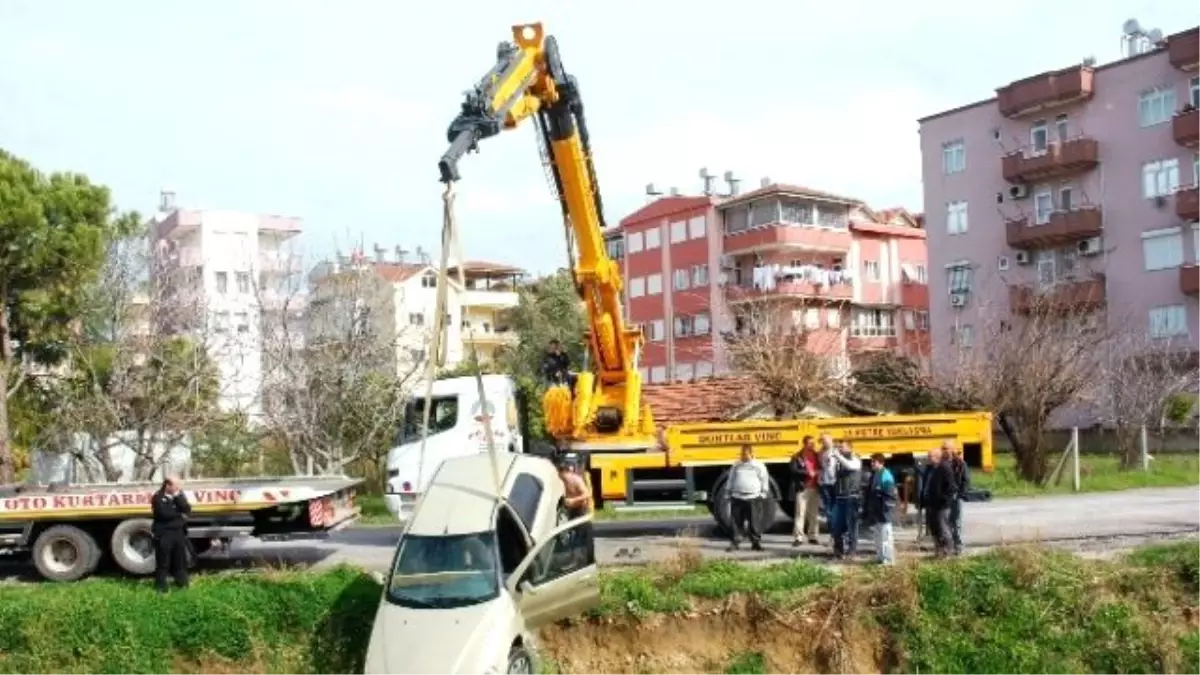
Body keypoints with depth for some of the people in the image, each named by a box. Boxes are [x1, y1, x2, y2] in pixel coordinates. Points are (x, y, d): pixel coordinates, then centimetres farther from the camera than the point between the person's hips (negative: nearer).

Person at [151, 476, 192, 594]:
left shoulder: (179, 496, 10)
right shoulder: (158, 497, -9)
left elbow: (187, 510, -3)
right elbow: (164, 513, -22)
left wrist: (178, 496, -14)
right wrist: (180, 514, -8)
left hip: (179, 533, 6)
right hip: (163, 534, -6)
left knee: (180, 561, 13)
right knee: (163, 562, 0)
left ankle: (182, 584, 23)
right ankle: (161, 587, 9)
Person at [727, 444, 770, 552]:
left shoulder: (759, 466, 2)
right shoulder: (736, 465, 10)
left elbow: (765, 480, 4)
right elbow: (731, 480, 17)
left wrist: (763, 494, -1)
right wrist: (730, 492, 13)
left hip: (753, 498, -2)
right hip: (737, 498, 3)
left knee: (754, 522, 1)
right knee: (736, 522, 0)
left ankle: (756, 542, 11)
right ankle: (734, 542, 4)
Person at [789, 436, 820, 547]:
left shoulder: (816, 456, 11)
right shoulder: (797, 457, -3)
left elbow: (820, 469, 16)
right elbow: (794, 470, -14)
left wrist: (817, 472, -5)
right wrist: (806, 472, -22)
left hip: (814, 488, 5)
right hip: (802, 488, -5)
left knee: (813, 513, 9)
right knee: (800, 513, -6)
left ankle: (812, 536, 16)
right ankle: (797, 537, -6)